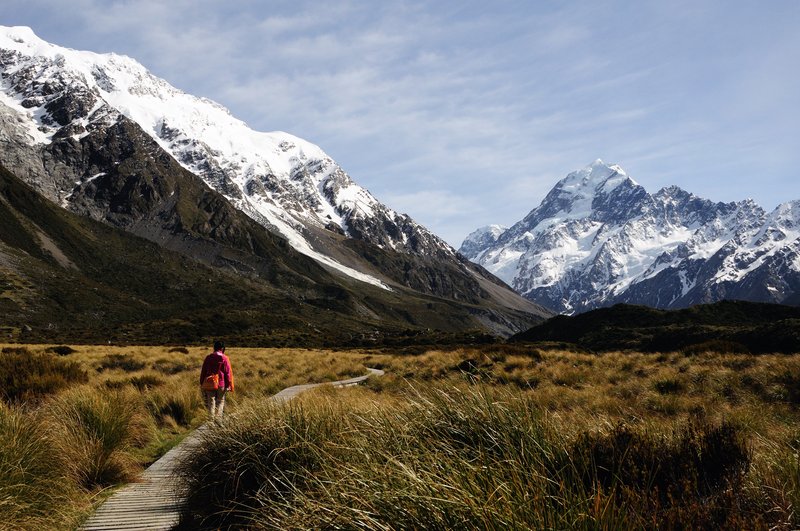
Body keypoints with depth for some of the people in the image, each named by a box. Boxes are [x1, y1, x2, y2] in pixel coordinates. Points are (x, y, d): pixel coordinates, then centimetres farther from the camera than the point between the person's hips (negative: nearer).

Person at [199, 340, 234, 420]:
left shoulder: (208, 358, 2)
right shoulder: (225, 358, -7)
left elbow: (203, 372, 7)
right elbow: (228, 373, -7)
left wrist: (202, 384, 15)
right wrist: (229, 385, -1)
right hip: (221, 384, -2)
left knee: (211, 402, 8)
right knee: (220, 402, 9)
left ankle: (211, 419, 7)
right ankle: (218, 418, 5)